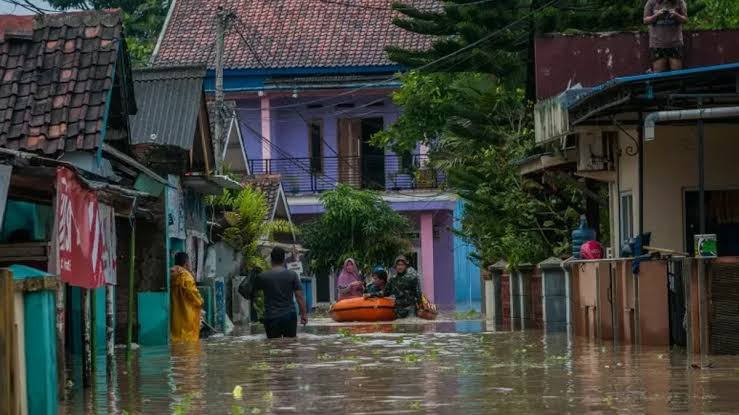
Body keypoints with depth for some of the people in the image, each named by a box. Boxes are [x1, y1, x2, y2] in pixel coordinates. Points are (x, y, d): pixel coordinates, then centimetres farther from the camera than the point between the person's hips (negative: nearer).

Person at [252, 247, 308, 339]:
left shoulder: (262, 277, -3)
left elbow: (253, 294, 10)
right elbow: (300, 297, -2)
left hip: (271, 318, -1)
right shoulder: (292, 275, -1)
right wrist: (304, 314, 5)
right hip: (289, 316, 1)